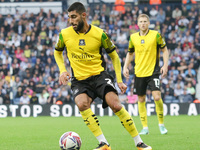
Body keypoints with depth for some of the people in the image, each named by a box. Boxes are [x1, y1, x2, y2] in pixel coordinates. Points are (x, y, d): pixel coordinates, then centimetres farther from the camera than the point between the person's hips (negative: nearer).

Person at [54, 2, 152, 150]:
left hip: (99, 75, -1)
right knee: (82, 103, -30)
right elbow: (57, 52, 19)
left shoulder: (99, 34, -5)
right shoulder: (65, 34, -1)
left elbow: (114, 56, 7)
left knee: (116, 105, -20)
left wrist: (119, 80, 1)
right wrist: (62, 70, 2)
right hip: (79, 80, 1)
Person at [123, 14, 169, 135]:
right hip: (139, 73, 3)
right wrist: (126, 67, 7)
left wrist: (165, 65, -9)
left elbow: (165, 50, 2)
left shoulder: (156, 35, -4)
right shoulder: (133, 37, 5)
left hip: (153, 71, -3)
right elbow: (130, 53, 19)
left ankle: (161, 124, 2)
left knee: (157, 97, -16)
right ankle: (145, 128, 14)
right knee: (141, 100, 4)